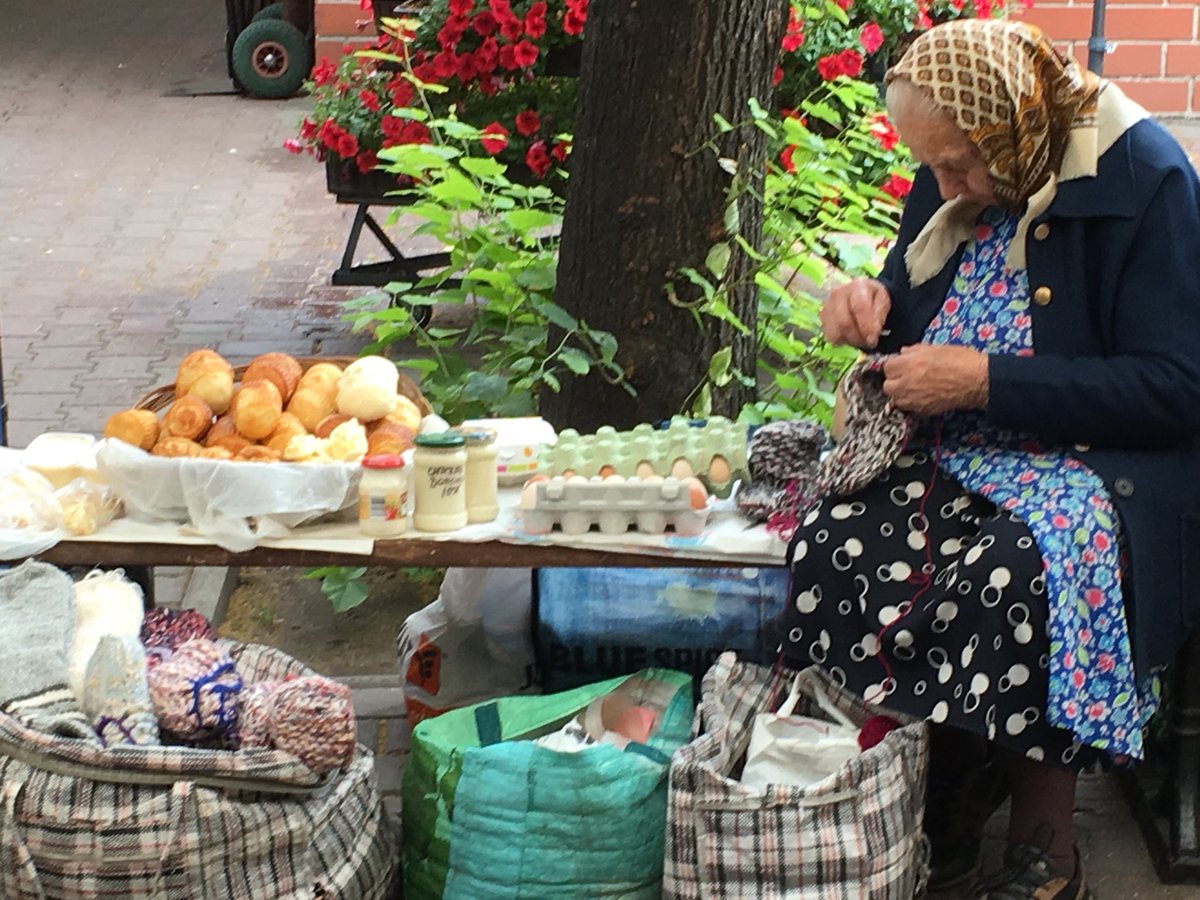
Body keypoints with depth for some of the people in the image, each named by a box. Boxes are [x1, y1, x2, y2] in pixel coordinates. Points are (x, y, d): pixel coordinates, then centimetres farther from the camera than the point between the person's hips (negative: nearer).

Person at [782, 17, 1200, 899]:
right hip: (957, 455, 6)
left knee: (1015, 576, -37)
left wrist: (983, 380, -20)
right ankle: (941, 806, -11)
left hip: (1099, 462, -6)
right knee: (834, 543, -24)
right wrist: (874, 303, -1)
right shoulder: (952, 181, 7)